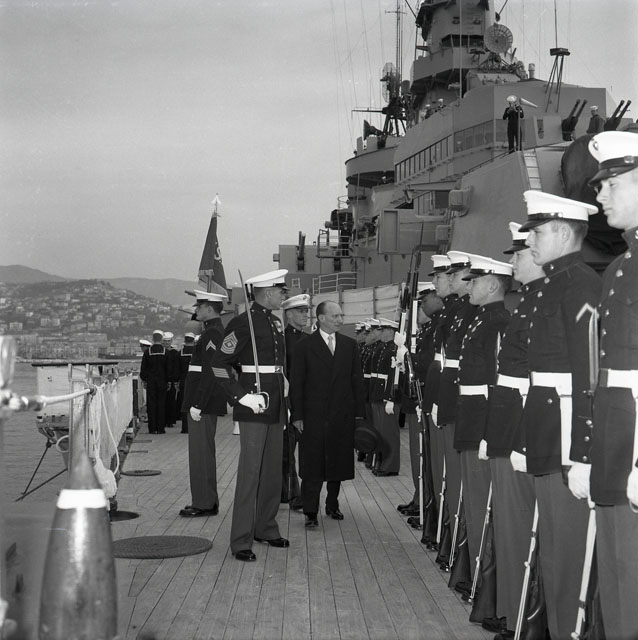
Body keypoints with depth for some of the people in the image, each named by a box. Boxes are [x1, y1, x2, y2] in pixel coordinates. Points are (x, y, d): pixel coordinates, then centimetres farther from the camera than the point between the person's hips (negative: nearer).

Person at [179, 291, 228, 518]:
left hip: (204, 404, -11)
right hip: (204, 404, 11)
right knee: (202, 453, 15)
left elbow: (209, 372, -22)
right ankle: (205, 501, 22)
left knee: (201, 454, -5)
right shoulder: (213, 331, 17)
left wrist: (197, 405, -22)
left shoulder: (213, 333, -16)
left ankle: (205, 504, 1)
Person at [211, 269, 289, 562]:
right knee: (250, 471, -7)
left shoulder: (276, 323, 14)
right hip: (254, 405, -8)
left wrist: (281, 382, 15)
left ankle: (266, 528, 25)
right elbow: (219, 363, -13)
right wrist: (241, 396, -16)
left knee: (273, 469, 13)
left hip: (276, 405, 8)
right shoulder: (243, 323, -11)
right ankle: (241, 541, -2)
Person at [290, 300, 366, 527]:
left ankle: (332, 505, 23)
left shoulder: (350, 345, 9)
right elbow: (296, 383, -1)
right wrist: (297, 415, -6)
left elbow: (357, 379, 9)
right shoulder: (304, 346, 0)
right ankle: (310, 512, 4)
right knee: (312, 466, -2)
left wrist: (359, 411, 4)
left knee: (339, 464, 9)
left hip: (343, 415, 3)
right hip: (314, 415, -3)